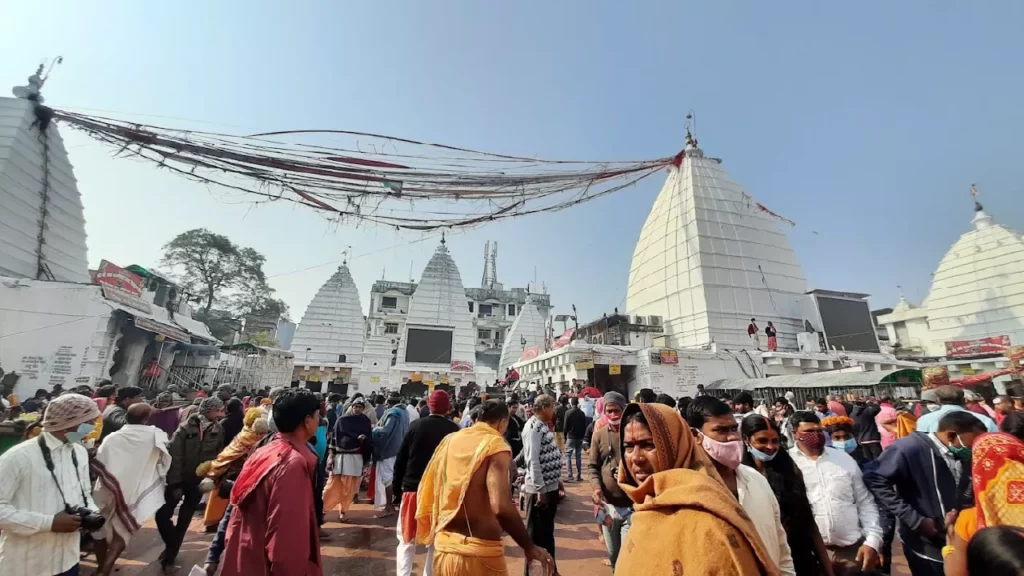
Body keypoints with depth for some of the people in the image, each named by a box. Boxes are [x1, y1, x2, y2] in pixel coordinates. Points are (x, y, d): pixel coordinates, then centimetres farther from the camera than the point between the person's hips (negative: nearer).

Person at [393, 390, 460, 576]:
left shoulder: (416, 426, -6)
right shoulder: (454, 430, -7)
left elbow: (401, 459, -3)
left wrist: (397, 488, 5)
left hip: (413, 489, 0)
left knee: (407, 540, 17)